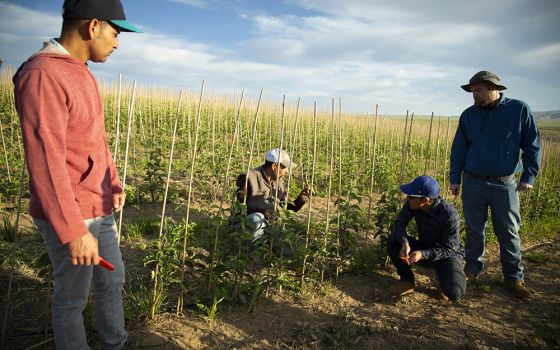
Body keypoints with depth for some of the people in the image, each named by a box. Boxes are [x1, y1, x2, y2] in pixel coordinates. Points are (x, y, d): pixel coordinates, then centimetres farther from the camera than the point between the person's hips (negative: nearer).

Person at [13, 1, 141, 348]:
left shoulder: (82, 74, 8)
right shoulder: (42, 76, -22)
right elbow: (45, 163, -25)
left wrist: (114, 183, 7)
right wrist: (74, 232, -23)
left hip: (99, 208, 9)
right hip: (69, 216, -9)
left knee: (113, 280, 22)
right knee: (73, 297, 11)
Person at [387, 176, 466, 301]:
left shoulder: (450, 215, -32)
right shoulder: (412, 203, -19)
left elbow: (449, 249, -26)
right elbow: (400, 223, -12)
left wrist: (422, 254, -41)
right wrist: (405, 242, -34)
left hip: (448, 254, -4)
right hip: (425, 248, 4)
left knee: (454, 293, -29)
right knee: (393, 241, -22)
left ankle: (447, 278, 8)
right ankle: (407, 281, -4)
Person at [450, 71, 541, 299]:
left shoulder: (519, 109, -1)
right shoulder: (468, 115, 5)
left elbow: (532, 145, 2)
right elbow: (458, 149, 7)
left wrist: (529, 177, -6)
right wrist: (454, 179, 2)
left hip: (505, 184, -2)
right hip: (473, 182, 2)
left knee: (509, 232, 6)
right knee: (474, 229, 10)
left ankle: (513, 278, 18)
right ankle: (472, 269, 24)